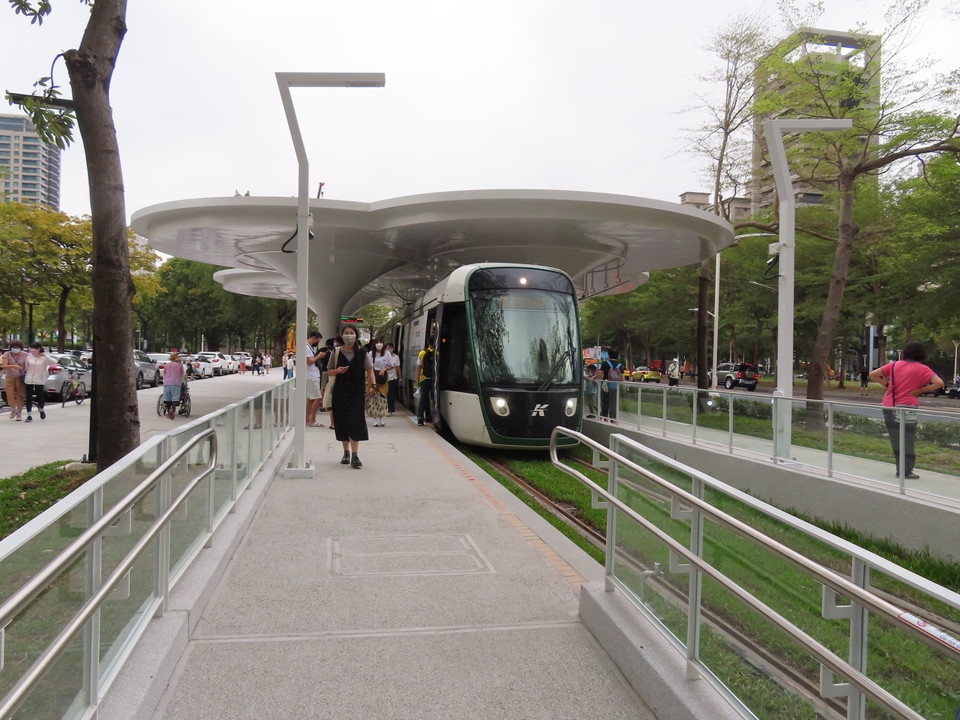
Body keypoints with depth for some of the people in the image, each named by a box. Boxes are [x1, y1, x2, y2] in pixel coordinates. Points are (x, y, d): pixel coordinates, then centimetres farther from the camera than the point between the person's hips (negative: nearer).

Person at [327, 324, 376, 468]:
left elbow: (369, 370, -3)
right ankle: (346, 452, 22)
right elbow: (329, 371, 12)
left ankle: (355, 455, -8)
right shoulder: (336, 353, 6)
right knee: (341, 421, 7)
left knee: (355, 421, -9)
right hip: (340, 391, 2)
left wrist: (373, 385, -19)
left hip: (357, 392, -2)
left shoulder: (363, 353, 1)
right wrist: (338, 371, -11)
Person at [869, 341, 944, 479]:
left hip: (889, 407, 4)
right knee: (907, 442, 4)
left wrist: (887, 384, 7)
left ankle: (900, 469, 18)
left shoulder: (894, 365, 6)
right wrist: (921, 390, -6)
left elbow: (873, 375, 7)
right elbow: (939, 383, -14)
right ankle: (906, 471, 6)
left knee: (896, 441, 13)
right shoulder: (922, 369, -3)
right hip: (907, 408, -4)